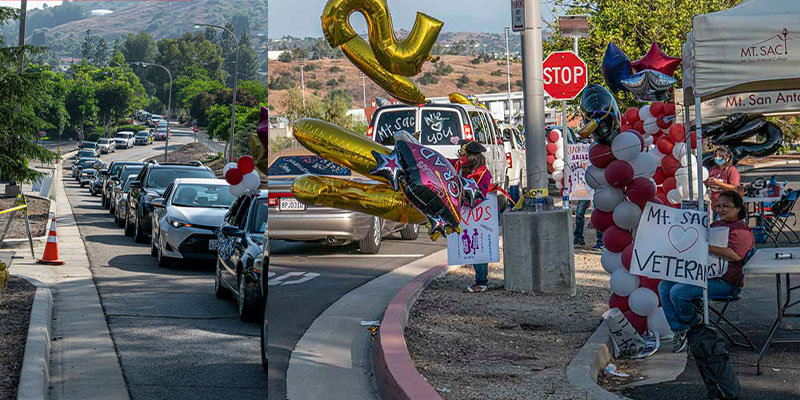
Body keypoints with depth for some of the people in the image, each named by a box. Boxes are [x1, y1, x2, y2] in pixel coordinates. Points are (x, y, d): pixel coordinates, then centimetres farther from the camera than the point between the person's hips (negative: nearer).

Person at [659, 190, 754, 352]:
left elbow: (736, 255, -26)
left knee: (678, 292, -25)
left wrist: (706, 247, -28)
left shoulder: (741, 229, -8)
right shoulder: (715, 225, 21)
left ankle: (694, 321, 5)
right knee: (664, 287, -3)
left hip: (723, 281, -10)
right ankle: (679, 329, -3)